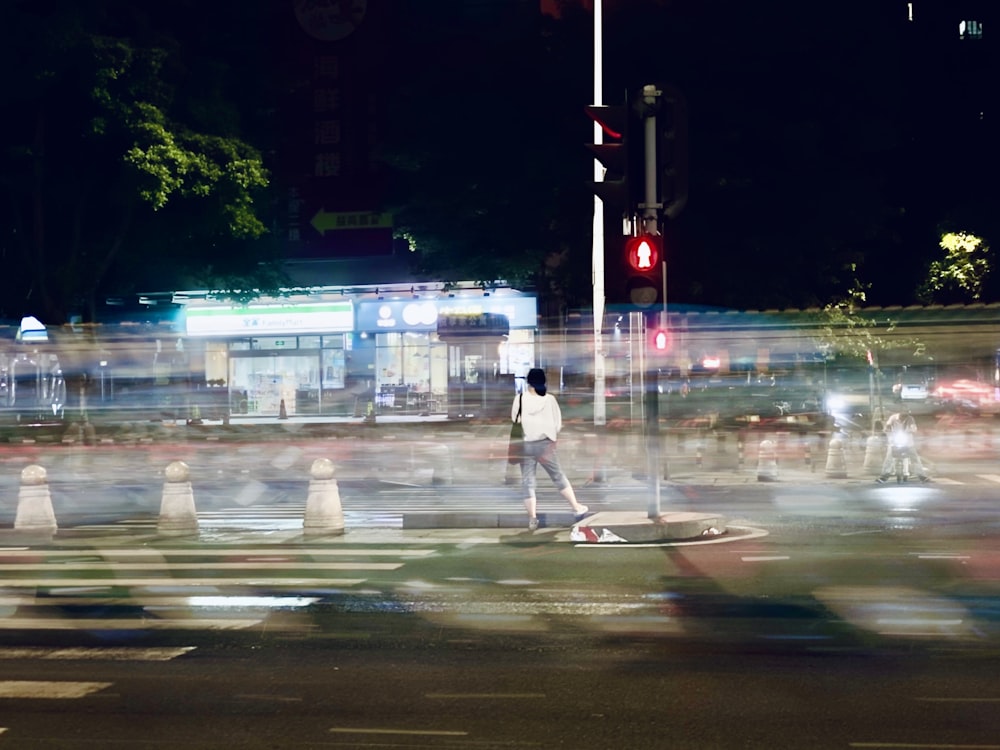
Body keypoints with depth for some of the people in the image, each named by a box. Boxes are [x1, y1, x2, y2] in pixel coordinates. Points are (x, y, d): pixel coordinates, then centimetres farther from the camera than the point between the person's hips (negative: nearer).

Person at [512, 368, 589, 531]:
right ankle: (577, 508, 22)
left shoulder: (520, 398, -5)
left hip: (525, 445, 0)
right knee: (559, 477, 14)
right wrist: (551, 445, 1)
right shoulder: (549, 399, -5)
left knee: (527, 482, 6)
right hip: (544, 444, 0)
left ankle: (532, 519, 3)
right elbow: (557, 424, -5)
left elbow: (514, 421, 0)